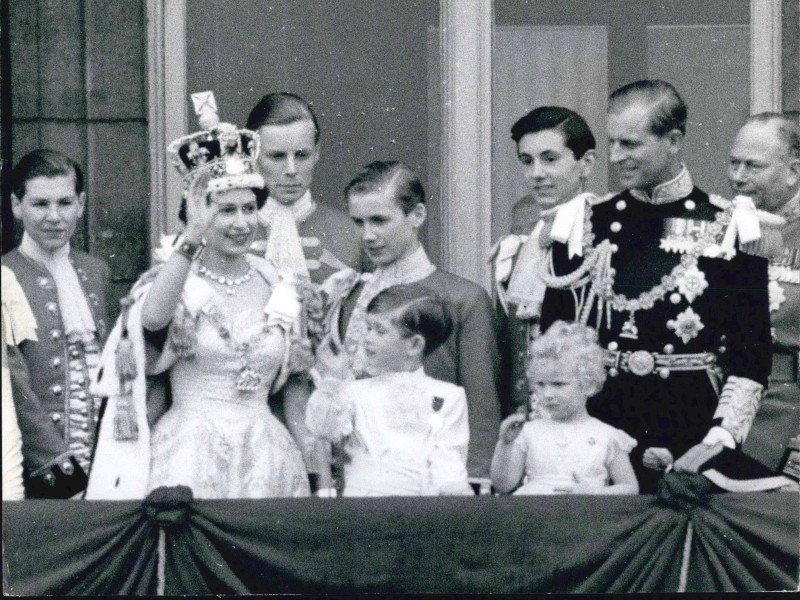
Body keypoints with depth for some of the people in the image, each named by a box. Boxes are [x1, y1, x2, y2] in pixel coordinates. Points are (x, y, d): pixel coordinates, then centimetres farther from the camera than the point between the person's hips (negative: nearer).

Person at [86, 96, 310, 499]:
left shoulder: (275, 284, 8)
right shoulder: (179, 283, -5)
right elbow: (153, 318, -30)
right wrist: (192, 239, -40)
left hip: (266, 456, 4)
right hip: (191, 457, -4)